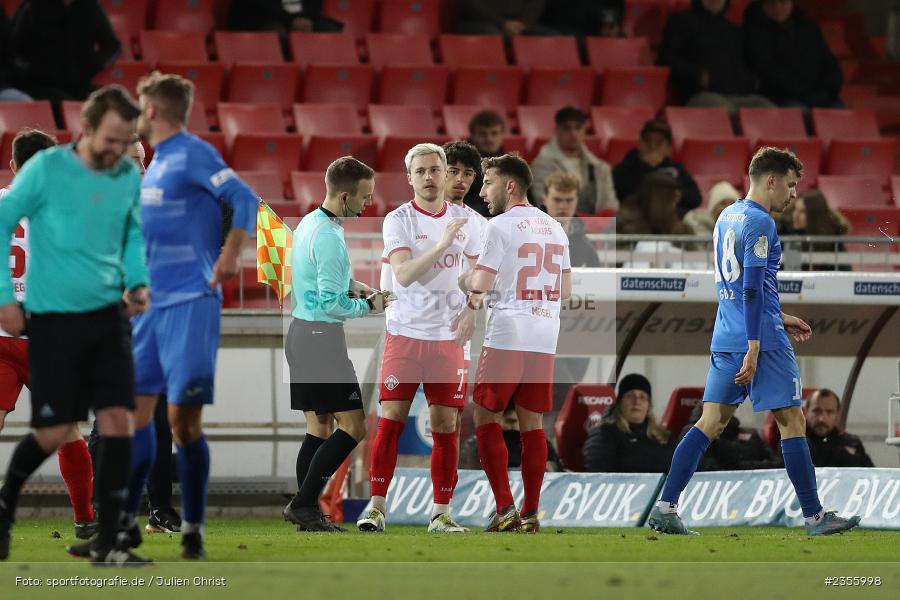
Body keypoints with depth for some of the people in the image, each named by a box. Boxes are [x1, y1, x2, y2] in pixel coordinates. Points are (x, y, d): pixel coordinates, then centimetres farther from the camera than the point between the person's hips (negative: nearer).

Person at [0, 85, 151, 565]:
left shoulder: (129, 176, 3)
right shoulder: (45, 169, -11)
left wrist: (138, 282, 3)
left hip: (107, 316, 4)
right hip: (53, 319, -4)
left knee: (118, 421, -6)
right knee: (53, 434, -3)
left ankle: (106, 543, 0)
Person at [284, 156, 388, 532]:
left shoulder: (309, 223, 11)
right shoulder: (330, 237, -20)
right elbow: (332, 304, -21)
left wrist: (353, 286, 13)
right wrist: (370, 306, -6)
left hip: (300, 333, 10)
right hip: (322, 337, -10)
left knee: (319, 427, 11)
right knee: (352, 427, -8)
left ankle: (307, 515, 8)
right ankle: (303, 503, -11)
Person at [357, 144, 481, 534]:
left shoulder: (464, 221, 8)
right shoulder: (398, 220, -5)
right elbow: (403, 274, -18)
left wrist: (472, 312, 0)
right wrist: (442, 245, -27)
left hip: (448, 336, 3)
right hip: (405, 332, -3)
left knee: (446, 423, 2)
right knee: (391, 417, -5)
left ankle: (441, 513, 6)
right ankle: (377, 505, 0)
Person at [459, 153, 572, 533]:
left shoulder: (500, 226, -7)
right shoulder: (554, 228, 14)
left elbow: (481, 282, -13)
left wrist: (464, 281, 10)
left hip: (507, 336, -6)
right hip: (546, 339, 6)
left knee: (485, 418, 2)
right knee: (532, 423, 8)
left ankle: (504, 508, -7)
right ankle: (531, 514, 6)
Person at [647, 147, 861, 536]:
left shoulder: (726, 217, 16)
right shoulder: (759, 223, -12)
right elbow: (752, 289, -18)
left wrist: (778, 320, 28)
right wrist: (753, 350, -21)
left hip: (725, 341, 8)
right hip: (762, 341, -8)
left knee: (711, 423, 7)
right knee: (792, 422, -1)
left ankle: (664, 509, -1)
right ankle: (815, 518, 3)